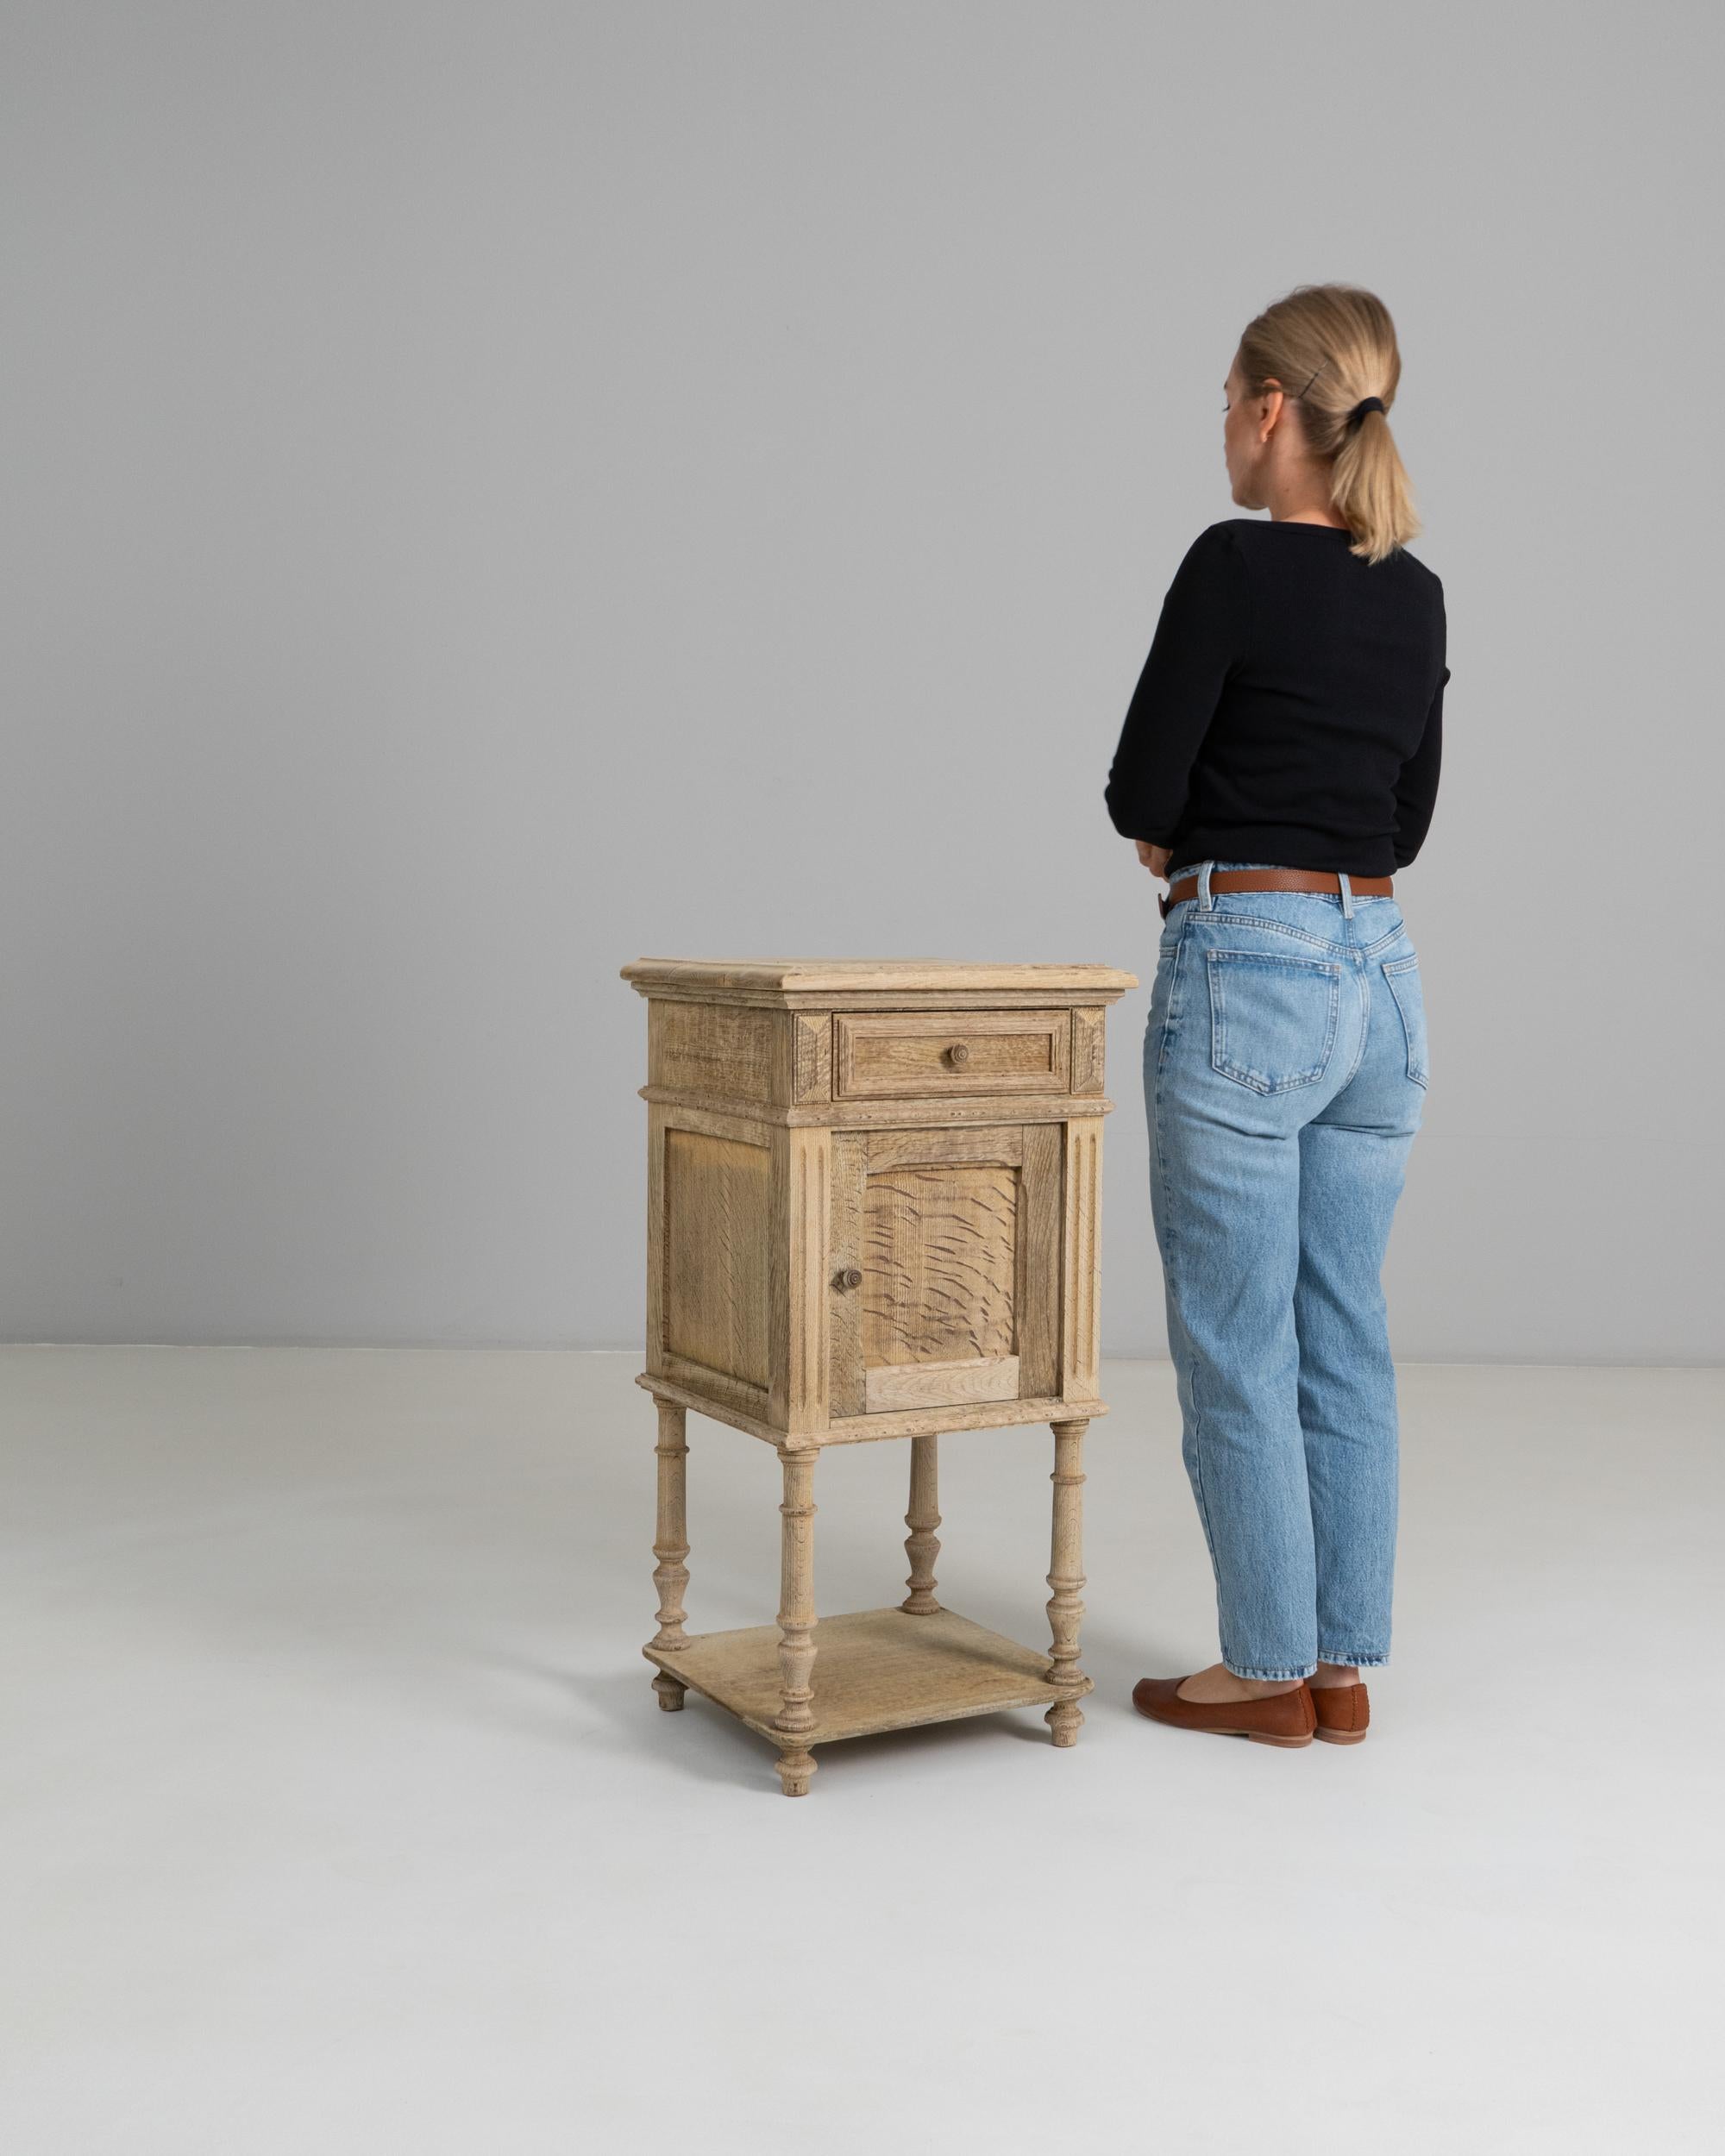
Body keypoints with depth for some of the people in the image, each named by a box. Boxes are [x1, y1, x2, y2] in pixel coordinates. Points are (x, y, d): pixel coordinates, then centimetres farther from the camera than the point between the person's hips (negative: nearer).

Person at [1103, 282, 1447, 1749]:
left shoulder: (1236, 562, -13)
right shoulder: (1416, 593, 10)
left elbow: (1142, 788, -11)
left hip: (1246, 976, -8)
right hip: (1382, 972, 8)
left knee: (1237, 1344, 4)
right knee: (1344, 1336, 13)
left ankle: (1271, 1673, 15)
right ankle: (1345, 1667, 22)